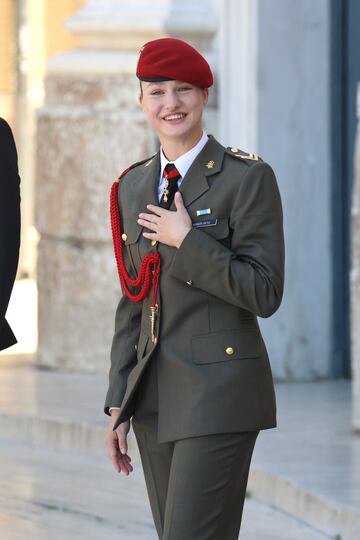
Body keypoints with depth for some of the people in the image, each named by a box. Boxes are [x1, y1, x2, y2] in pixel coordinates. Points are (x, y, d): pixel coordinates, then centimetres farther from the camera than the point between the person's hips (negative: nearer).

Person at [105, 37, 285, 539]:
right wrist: (118, 404, 12)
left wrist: (186, 242, -15)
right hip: (155, 398, 7)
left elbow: (265, 293, -10)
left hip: (220, 391, -7)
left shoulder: (248, 177, -7)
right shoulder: (134, 185, 12)